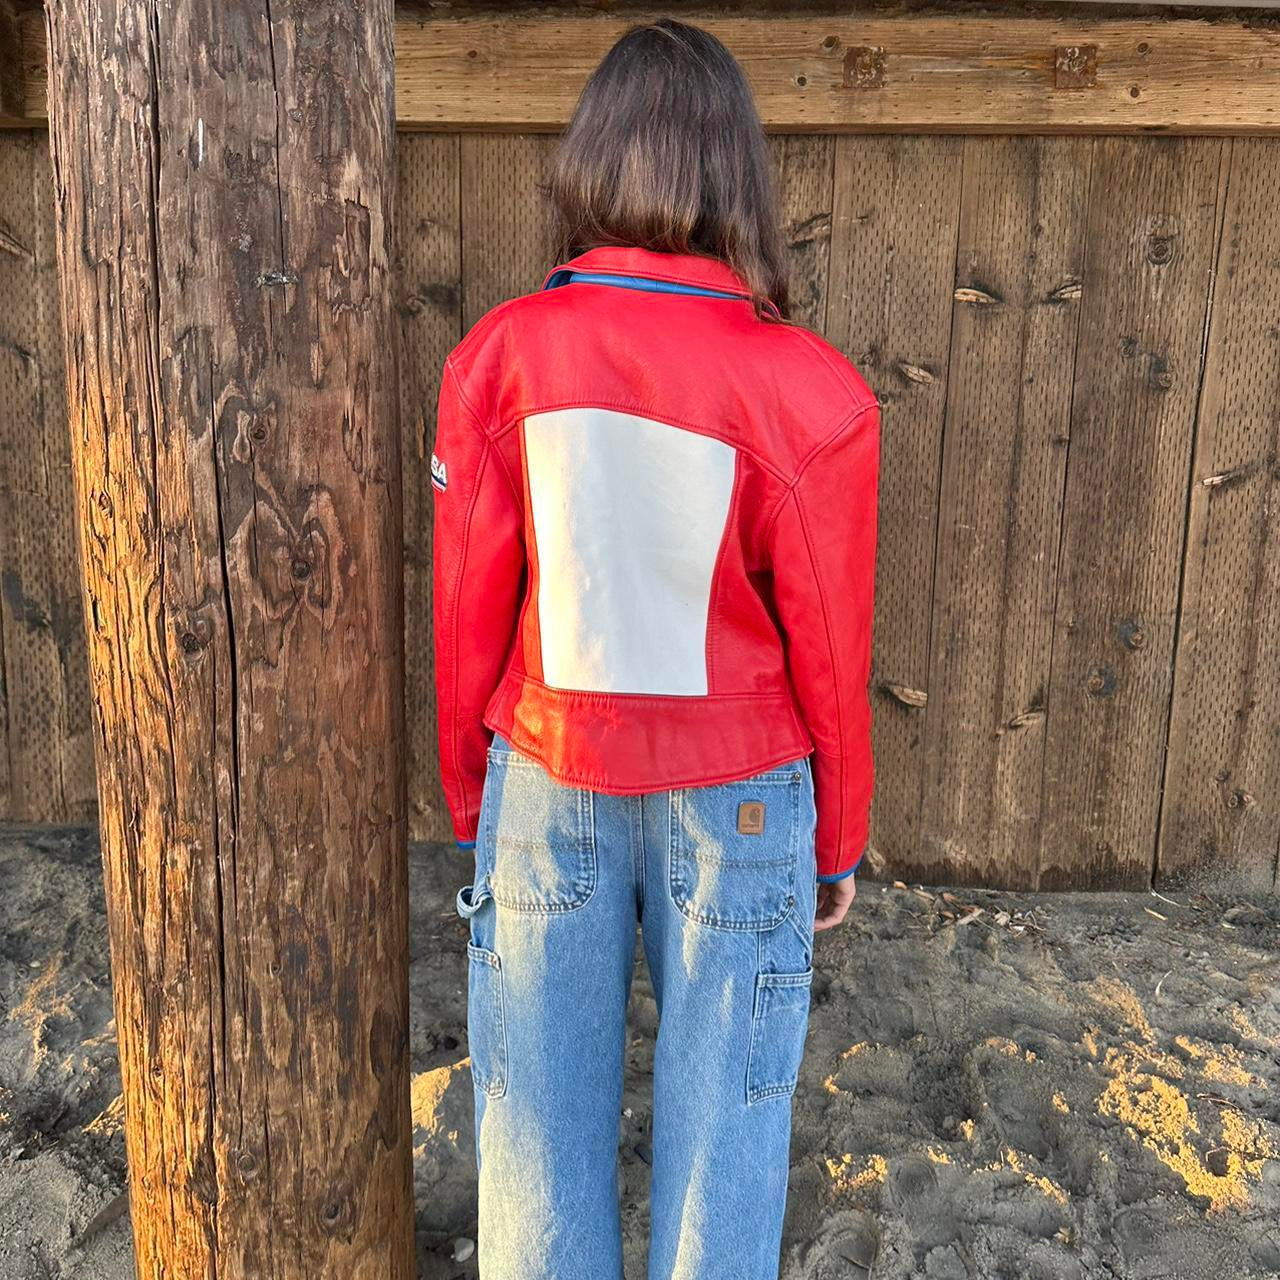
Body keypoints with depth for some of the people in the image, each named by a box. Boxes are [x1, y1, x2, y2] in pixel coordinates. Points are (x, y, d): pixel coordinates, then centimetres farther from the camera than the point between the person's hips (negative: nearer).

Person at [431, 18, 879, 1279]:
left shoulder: (499, 356, -10)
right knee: (721, 1114, 17)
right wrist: (836, 843, 9)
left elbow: (466, 616, -4)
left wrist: (470, 799, 12)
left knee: (541, 1105, 18)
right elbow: (827, 655, -7)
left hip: (547, 791, 2)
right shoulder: (812, 391, -14)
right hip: (735, 804, -1)